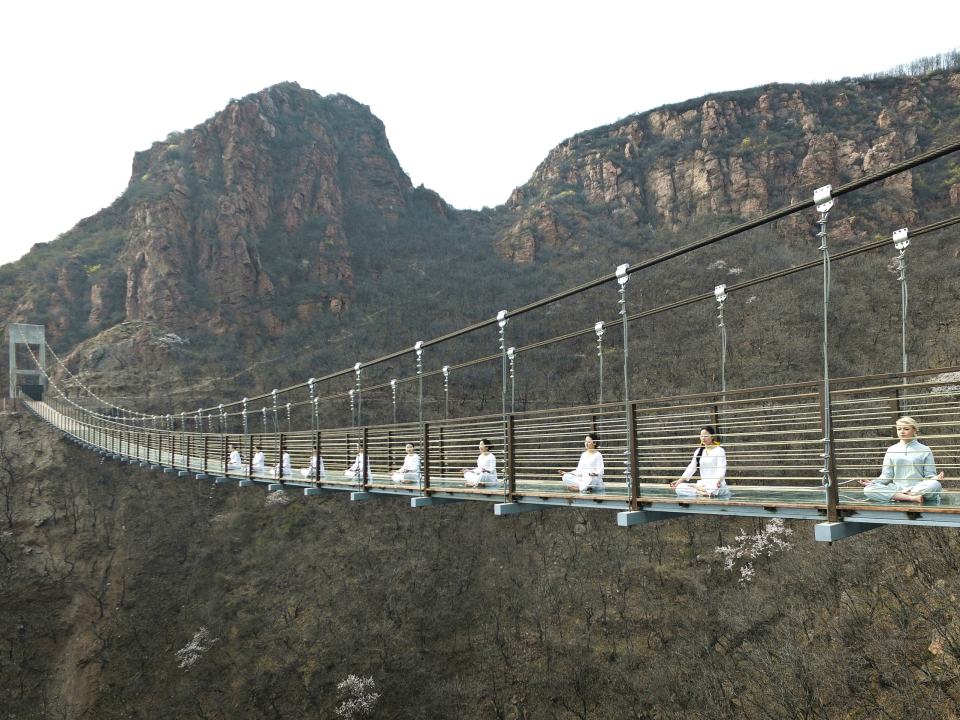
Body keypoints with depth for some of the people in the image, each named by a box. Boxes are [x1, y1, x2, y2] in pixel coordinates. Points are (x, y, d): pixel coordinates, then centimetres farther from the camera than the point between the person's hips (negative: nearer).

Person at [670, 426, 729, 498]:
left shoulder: (719, 450, 1)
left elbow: (721, 468, -13)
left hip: (716, 484, -6)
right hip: (703, 483, 6)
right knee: (679, 488, -20)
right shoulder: (699, 451, 18)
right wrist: (679, 480, -2)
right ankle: (701, 493, -33)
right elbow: (691, 467, 12)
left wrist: (719, 480, -35)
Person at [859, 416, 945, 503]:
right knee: (868, 489, -27)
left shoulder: (924, 450, 9)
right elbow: (886, 475, 12)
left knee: (935, 485, -35)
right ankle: (912, 498, -32)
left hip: (918, 487, -1)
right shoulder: (891, 450, 14)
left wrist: (935, 478, -18)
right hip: (896, 488, 2)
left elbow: (929, 475, 6)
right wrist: (872, 482, -6)